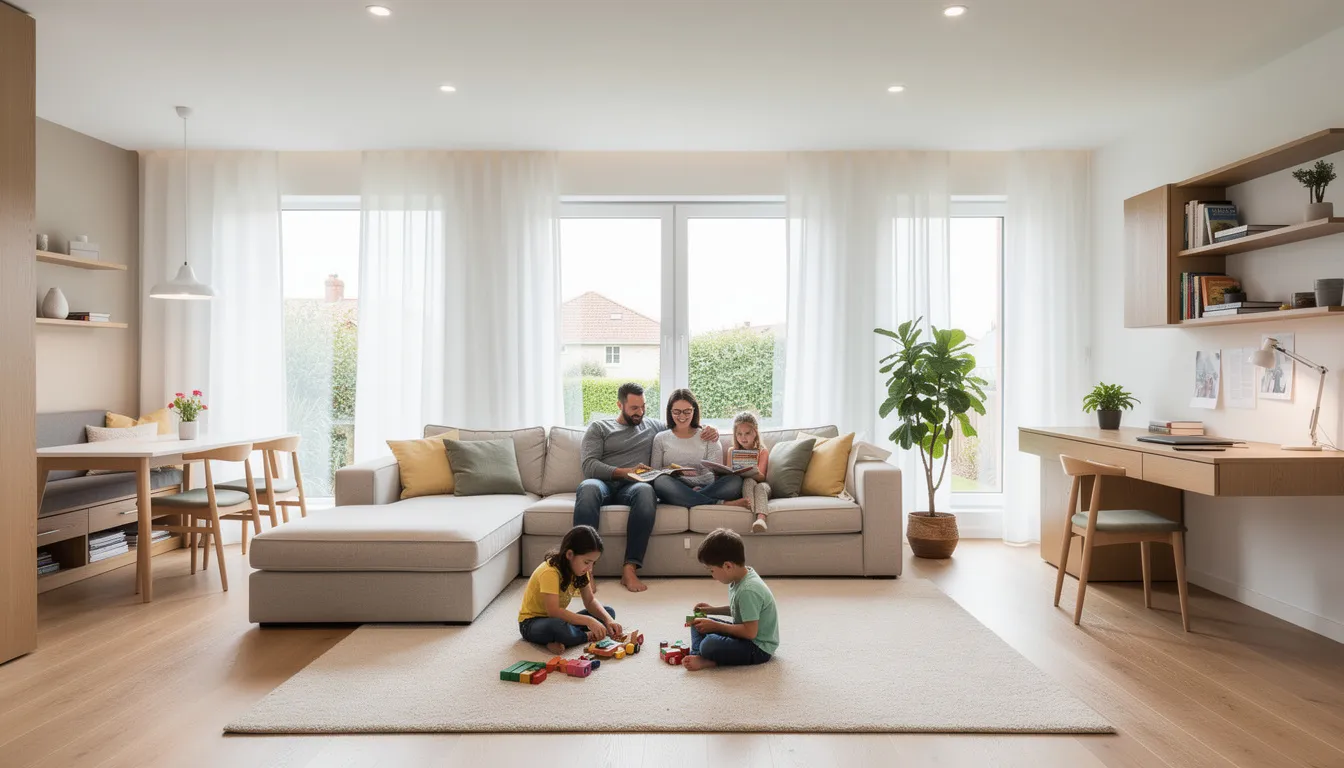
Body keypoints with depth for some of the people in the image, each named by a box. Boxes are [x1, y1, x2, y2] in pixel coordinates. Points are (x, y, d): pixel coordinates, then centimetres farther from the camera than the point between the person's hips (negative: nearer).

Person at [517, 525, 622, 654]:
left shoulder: (579, 569, -3)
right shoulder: (549, 572, -28)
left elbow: (590, 601, -1)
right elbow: (553, 611, -36)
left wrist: (608, 619, -19)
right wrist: (589, 621, -38)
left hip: (558, 618, 9)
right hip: (531, 623, -8)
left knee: (608, 612, -4)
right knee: (558, 626, -43)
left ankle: (561, 642, -20)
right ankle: (588, 637, -12)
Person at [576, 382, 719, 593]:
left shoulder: (653, 427, 26)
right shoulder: (598, 428, 17)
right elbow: (589, 465, 2)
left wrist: (710, 430, 9)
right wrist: (625, 471, -12)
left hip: (632, 486, 1)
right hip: (604, 483, -1)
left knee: (645, 490, -38)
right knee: (588, 487, -39)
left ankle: (630, 568, -40)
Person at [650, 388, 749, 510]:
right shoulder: (660, 438, 18)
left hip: (704, 487, 0)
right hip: (677, 491, 0)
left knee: (735, 479, -27)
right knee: (661, 482, -37)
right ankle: (722, 503, -33)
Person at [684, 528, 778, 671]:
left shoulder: (748, 590, -29)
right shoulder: (740, 576, 0)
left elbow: (750, 632, -28)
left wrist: (715, 626, -20)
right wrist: (713, 609, 7)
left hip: (759, 648, -11)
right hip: (744, 634, 11)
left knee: (709, 645, -35)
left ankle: (706, 661, -5)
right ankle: (697, 655, -11)